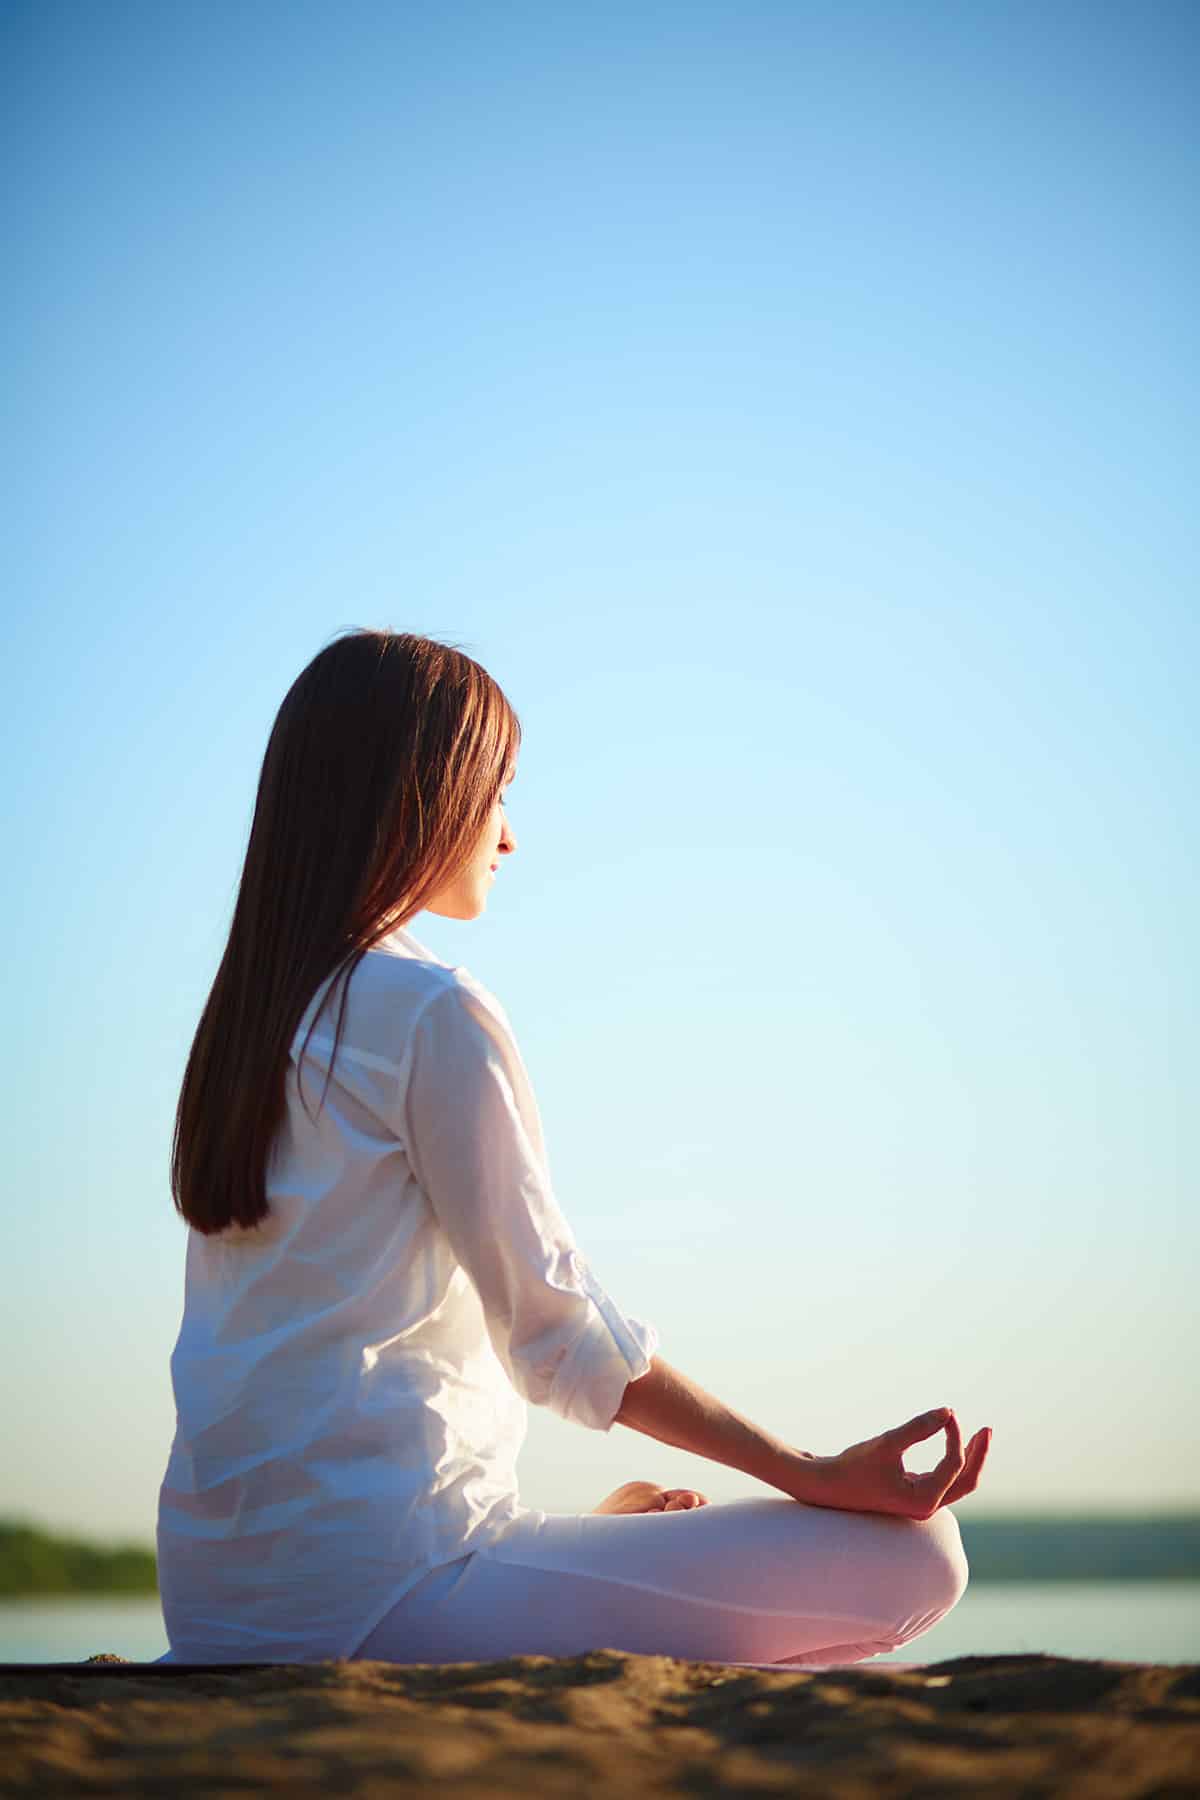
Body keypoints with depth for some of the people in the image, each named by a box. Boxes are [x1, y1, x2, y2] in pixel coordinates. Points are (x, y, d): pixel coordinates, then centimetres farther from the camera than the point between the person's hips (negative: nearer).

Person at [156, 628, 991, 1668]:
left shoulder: (248, 1011, 14)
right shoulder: (433, 1009, -12)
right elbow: (556, 1330, -13)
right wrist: (817, 1475, -9)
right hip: (375, 1589, -9)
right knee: (915, 1558, -11)